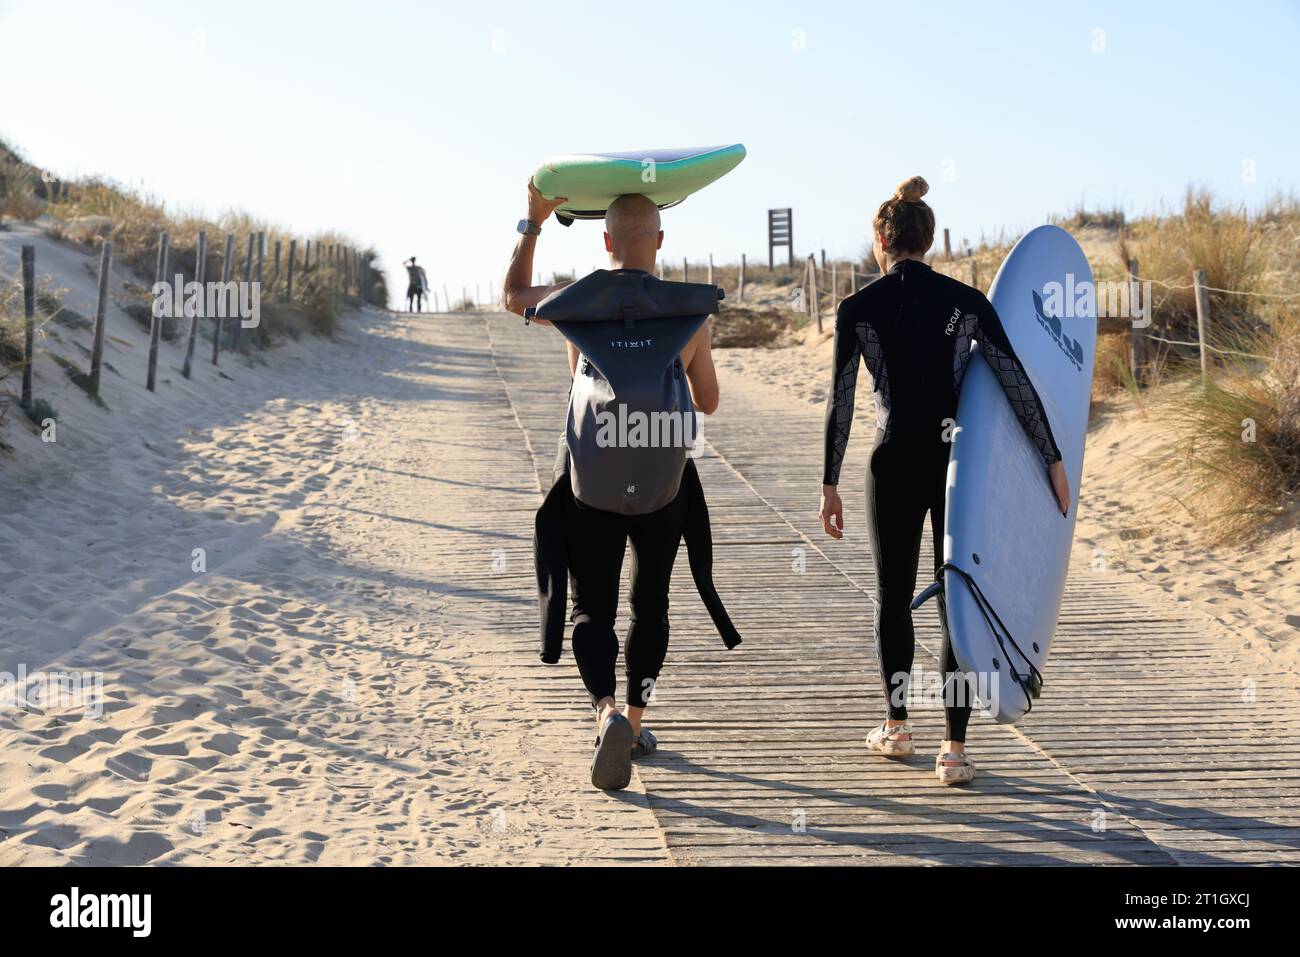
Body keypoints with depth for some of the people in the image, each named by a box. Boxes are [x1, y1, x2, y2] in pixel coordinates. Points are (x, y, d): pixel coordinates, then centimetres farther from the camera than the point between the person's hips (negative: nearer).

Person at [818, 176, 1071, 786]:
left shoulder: (857, 309, -3)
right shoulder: (965, 300, -1)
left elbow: (840, 402, -3)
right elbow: (1016, 382, -4)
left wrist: (829, 484, 4)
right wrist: (1053, 461, 1)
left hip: (894, 466, -1)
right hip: (958, 462, 1)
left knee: (894, 597, 17)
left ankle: (896, 726, 29)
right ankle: (954, 748, 1)